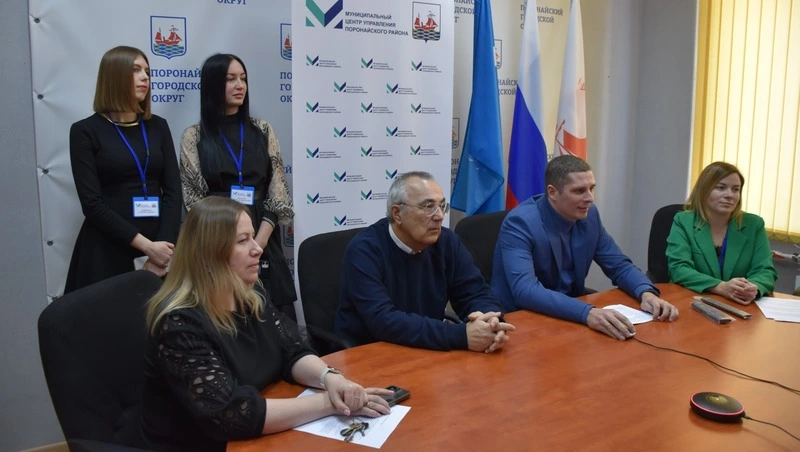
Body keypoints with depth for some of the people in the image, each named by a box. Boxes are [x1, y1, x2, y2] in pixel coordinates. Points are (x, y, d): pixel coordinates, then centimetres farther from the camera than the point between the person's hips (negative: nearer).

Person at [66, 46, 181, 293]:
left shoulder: (158, 126, 9)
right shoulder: (85, 131, -1)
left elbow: (173, 190, 2)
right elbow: (92, 203, -9)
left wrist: (163, 245, -11)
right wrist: (145, 245, -16)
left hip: (159, 246, 3)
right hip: (107, 250, -3)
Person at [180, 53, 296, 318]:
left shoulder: (263, 131, 9)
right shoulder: (194, 137, 3)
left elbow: (278, 193, 3)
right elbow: (192, 199, -2)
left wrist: (258, 241, -9)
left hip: (264, 241, 2)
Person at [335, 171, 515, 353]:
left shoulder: (447, 242, -1)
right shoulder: (364, 250, -17)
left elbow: (476, 294, -1)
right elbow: (383, 321, -26)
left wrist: (490, 321, -24)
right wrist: (461, 335, -32)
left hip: (426, 353, 5)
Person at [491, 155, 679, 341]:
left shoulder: (589, 215, -2)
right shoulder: (520, 223, -22)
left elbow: (619, 265, 5)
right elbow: (525, 291, -33)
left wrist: (646, 293, -16)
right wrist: (587, 313, -45)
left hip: (571, 313, 6)